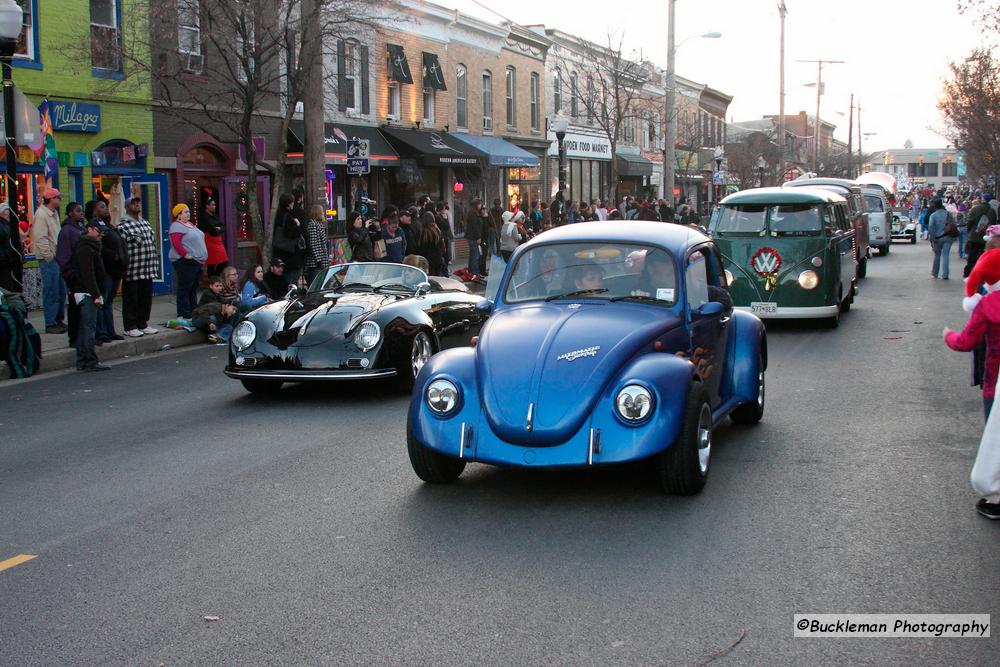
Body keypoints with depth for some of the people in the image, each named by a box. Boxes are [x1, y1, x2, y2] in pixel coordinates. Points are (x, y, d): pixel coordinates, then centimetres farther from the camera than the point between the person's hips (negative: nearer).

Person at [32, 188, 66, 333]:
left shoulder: (54, 213, 16)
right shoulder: (41, 214, -14)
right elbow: (41, 238, -19)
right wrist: (49, 257, -19)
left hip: (57, 257, 9)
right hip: (48, 259, -9)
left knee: (61, 291, 13)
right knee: (51, 292, -5)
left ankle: (59, 320, 23)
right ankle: (50, 324, 0)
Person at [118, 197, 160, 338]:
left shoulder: (146, 223, 16)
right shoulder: (123, 226, -8)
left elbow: (153, 243, 20)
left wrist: (155, 265, 16)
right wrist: (124, 267, -19)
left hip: (148, 270, 7)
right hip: (132, 271, -7)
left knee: (146, 298, 12)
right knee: (131, 300, 0)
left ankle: (143, 324, 22)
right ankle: (130, 327, 8)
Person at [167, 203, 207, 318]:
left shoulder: (190, 224, 19)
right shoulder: (176, 226, -11)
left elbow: (198, 240, 25)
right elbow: (176, 243, -22)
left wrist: (202, 256, 16)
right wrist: (186, 255, -23)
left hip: (197, 261, 10)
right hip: (185, 261, -10)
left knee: (193, 287, 14)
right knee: (185, 287, -7)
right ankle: (184, 313, -6)